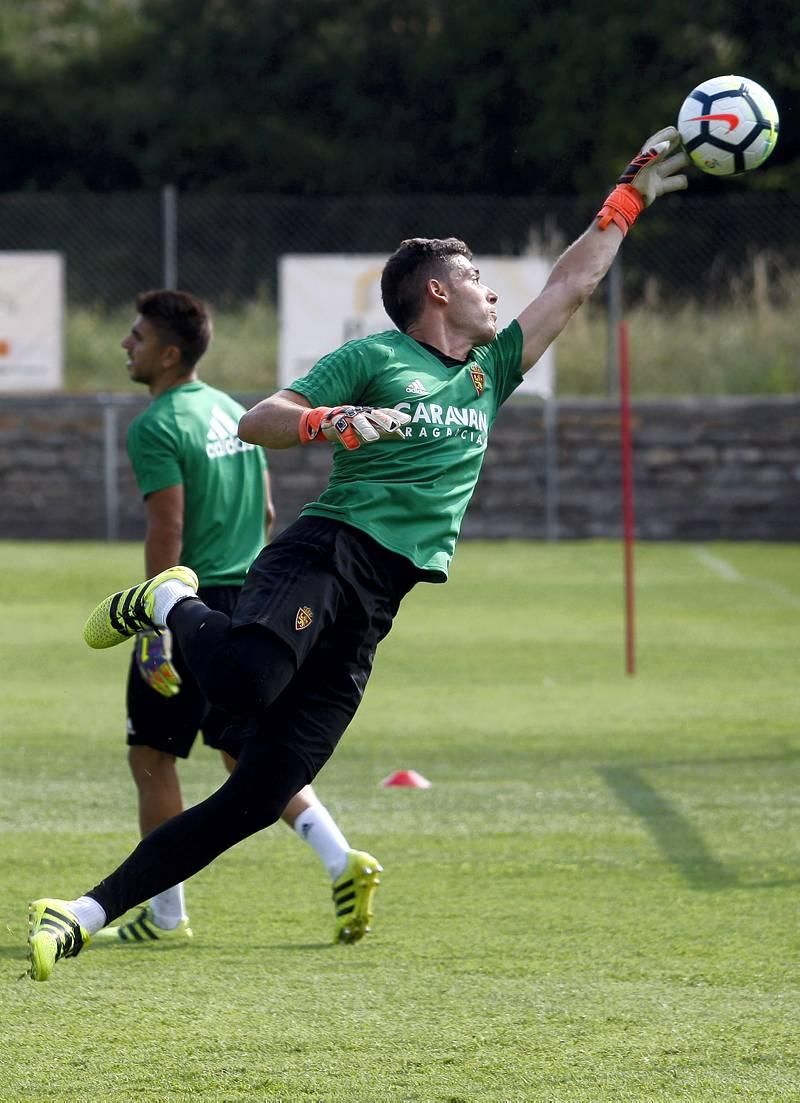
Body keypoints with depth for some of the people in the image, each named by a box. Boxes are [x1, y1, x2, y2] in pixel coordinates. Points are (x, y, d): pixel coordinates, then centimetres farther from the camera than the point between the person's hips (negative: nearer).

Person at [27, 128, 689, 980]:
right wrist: (331, 422, -19)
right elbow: (256, 422, -2)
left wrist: (632, 194, 28)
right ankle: (173, 606, -4)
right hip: (324, 552, -6)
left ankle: (88, 913, -3)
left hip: (372, 607, 6)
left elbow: (571, 284, 29)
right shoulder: (373, 359, 5)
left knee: (257, 797, -5)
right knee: (246, 678, -38)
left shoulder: (490, 373, 24)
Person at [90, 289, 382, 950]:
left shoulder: (157, 427, -13)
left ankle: (166, 915, 8)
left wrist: (155, 631, -18)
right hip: (246, 605, 8)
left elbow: (167, 532, -19)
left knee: (152, 758, 4)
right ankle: (344, 863, -2)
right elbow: (267, 516, 17)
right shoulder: (233, 411, 13)